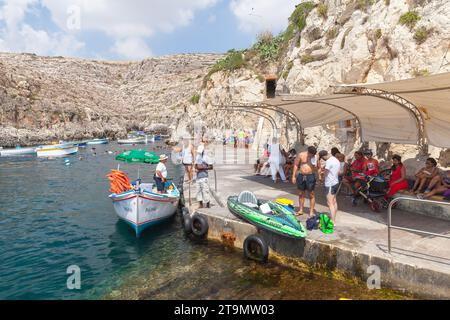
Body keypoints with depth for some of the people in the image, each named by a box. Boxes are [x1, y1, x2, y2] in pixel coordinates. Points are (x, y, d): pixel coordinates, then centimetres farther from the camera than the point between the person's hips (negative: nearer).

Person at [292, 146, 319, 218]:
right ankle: (301, 210, 26)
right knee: (301, 194, 12)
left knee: (311, 194, 0)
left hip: (310, 176, -2)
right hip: (301, 176, 2)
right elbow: (296, 165, 3)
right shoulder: (301, 155, -3)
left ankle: (311, 212, 10)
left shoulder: (315, 156, -5)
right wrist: (293, 176, 1)